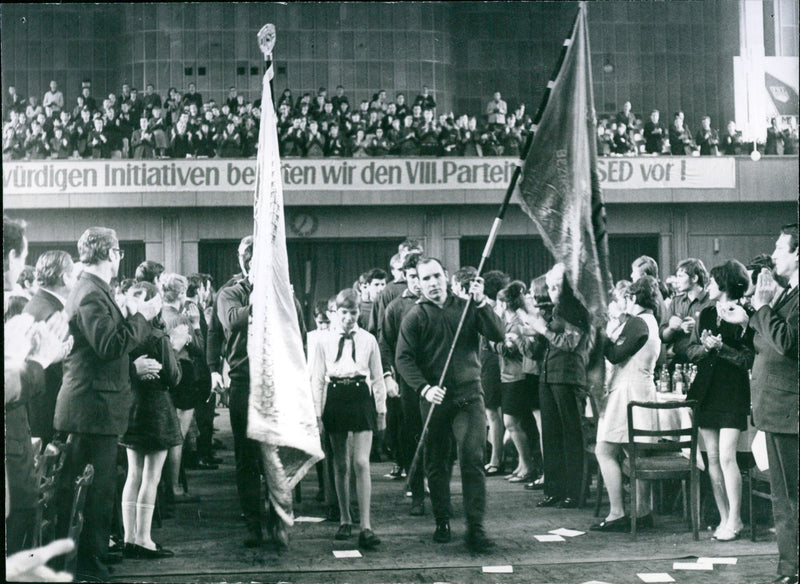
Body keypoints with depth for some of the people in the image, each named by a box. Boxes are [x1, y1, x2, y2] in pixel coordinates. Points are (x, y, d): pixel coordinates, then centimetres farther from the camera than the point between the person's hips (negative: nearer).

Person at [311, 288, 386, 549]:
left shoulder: (368, 340, 5)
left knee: (361, 462, -10)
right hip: (335, 399, 1)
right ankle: (344, 520, 21)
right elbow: (317, 378, 8)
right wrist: (317, 411, 3)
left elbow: (377, 377, 10)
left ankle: (366, 526, -11)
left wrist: (381, 409, 8)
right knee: (340, 464, 8)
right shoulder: (324, 341, 5)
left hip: (361, 397, -1)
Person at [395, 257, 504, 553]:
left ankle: (475, 528, -7)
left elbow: (497, 335, -1)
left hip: (469, 395, 0)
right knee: (437, 462, 8)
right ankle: (442, 522, 23)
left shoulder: (466, 307, 7)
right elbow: (403, 359, -4)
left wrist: (481, 303, -12)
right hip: (435, 398, 0)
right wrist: (424, 388, -17)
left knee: (473, 459, -9)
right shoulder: (415, 317, 2)